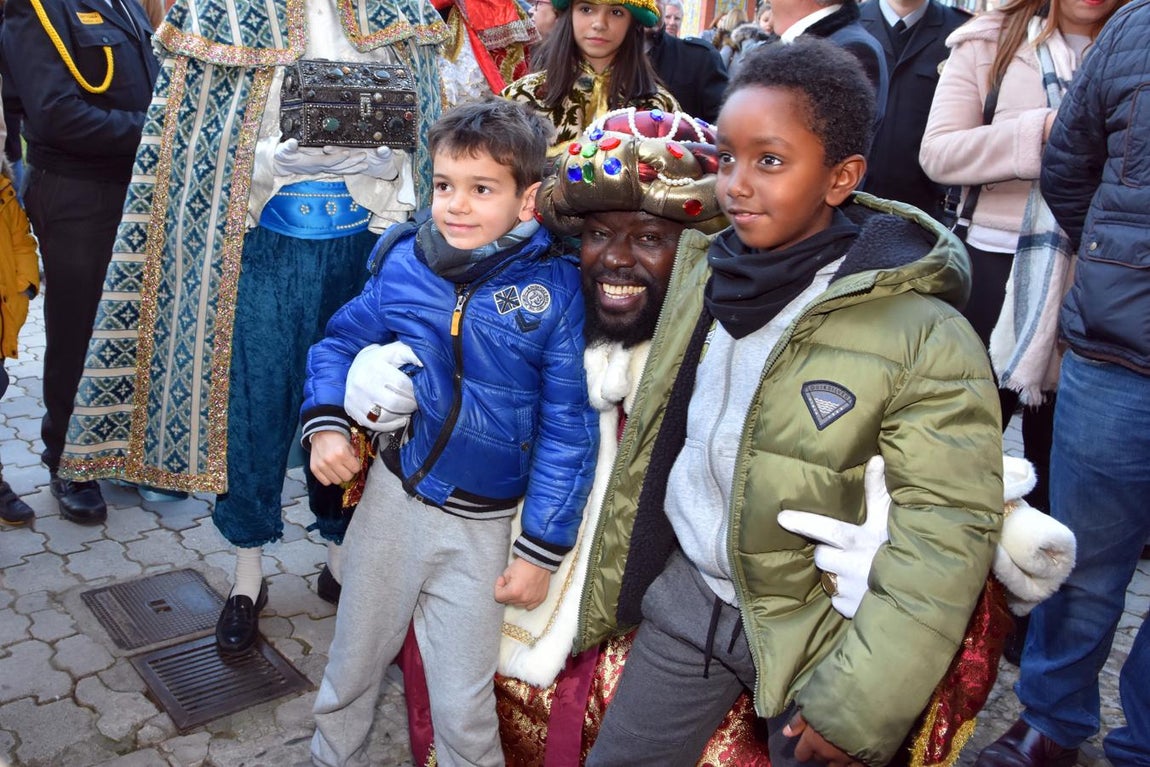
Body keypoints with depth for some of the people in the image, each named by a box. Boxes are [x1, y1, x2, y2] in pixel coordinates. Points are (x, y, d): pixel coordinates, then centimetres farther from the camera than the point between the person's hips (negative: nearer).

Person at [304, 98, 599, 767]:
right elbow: (342, 341, 9)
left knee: (464, 710, 10)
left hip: (482, 526, -3)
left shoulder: (556, 290, -15)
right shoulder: (403, 263, -7)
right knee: (353, 667, 23)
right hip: (393, 496, 3)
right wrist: (325, 425, -8)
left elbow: (567, 430, -11)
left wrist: (541, 551, -9)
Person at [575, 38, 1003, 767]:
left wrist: (858, 704, -19)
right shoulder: (702, 270, -2)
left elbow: (946, 537, -19)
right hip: (684, 592, 5)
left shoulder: (923, 336, -20)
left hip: (815, 628, -5)